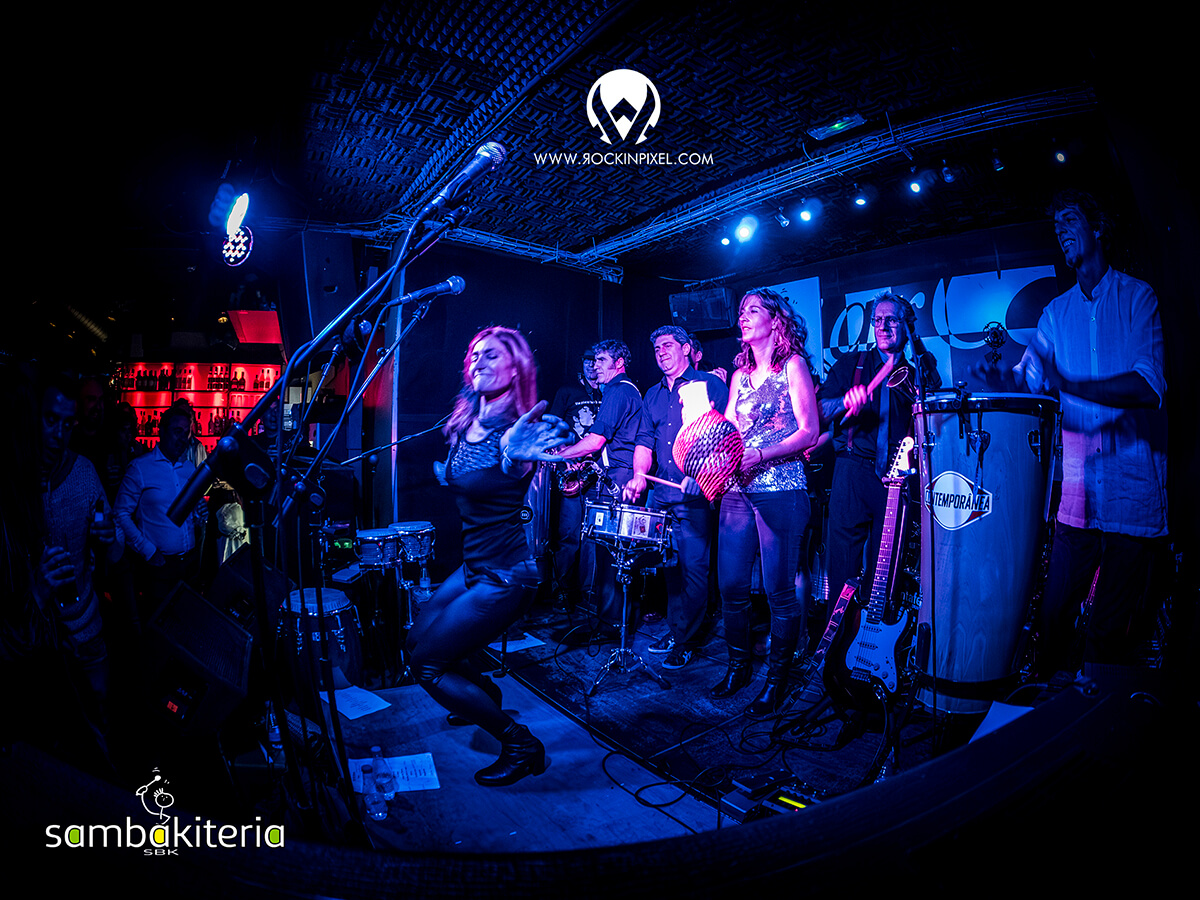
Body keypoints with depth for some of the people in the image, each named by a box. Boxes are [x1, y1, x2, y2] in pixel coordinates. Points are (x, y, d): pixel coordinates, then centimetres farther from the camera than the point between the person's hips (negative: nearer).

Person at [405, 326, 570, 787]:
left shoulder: (513, 429, -21)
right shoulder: (465, 424, 2)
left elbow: (508, 476, -42)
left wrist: (513, 460, -60)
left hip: (504, 576, -8)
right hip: (472, 567, 8)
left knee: (427, 662, -4)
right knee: (416, 640, 19)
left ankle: (521, 745, 10)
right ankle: (487, 694, 43)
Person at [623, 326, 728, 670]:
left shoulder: (710, 385, -1)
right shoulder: (653, 396, 18)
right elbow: (645, 441, 14)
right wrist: (639, 476, -3)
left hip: (696, 496, -6)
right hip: (661, 494, 6)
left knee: (693, 567, -3)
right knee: (670, 565, 13)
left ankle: (686, 641, 9)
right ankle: (674, 629, 27)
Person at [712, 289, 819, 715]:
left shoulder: (793, 365, 1)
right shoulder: (740, 374, 17)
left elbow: (809, 431, -7)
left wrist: (760, 455, -18)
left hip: (780, 490, -5)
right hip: (737, 490, 6)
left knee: (779, 591, -1)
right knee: (731, 585, 7)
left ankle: (777, 679, 16)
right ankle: (738, 666, 25)